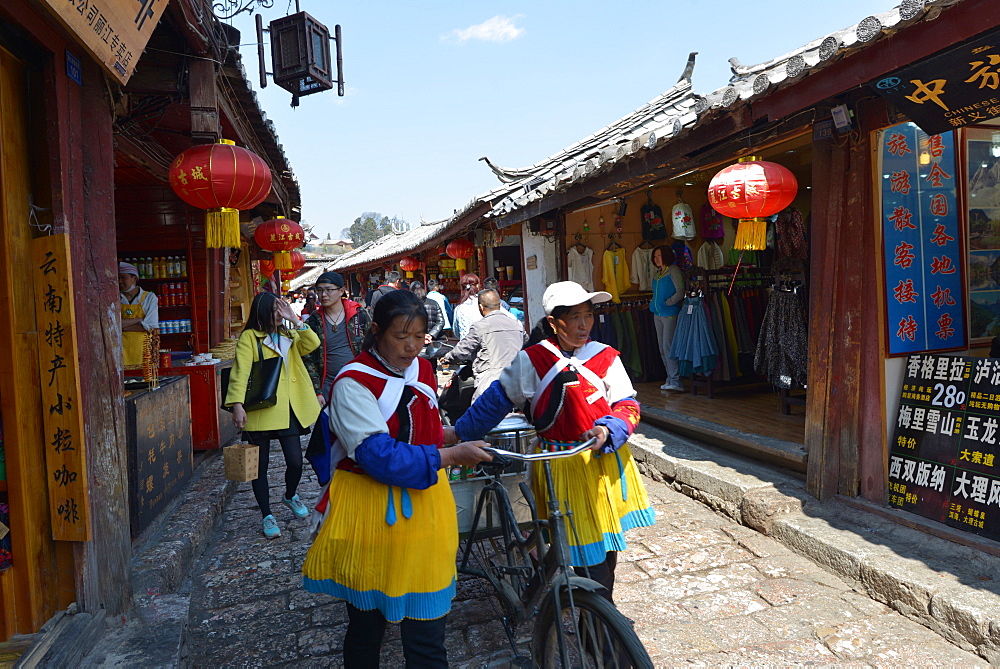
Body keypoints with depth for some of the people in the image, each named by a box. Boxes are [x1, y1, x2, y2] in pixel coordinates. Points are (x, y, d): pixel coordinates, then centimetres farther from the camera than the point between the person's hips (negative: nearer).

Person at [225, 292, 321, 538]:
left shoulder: (288, 336, 14)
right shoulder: (249, 337, -3)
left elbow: (312, 344, -3)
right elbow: (241, 371, -13)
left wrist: (294, 319, -9)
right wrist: (237, 404, -25)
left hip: (287, 409, 4)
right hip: (260, 410, -4)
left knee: (295, 461, 2)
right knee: (260, 465, 6)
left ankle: (290, 496, 33)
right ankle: (267, 516, 21)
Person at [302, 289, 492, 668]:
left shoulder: (422, 371, 7)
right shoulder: (353, 383, -14)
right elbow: (379, 456, -22)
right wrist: (448, 456, -22)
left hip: (423, 509, 5)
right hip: (370, 513, -5)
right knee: (366, 629, 15)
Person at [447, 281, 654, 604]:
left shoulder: (606, 358, 1)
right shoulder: (531, 361, -4)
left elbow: (628, 406, -2)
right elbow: (497, 399, 5)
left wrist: (607, 431, -23)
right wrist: (459, 432, 9)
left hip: (605, 460, 3)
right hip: (560, 466, -3)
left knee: (607, 541, 13)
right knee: (585, 543, -1)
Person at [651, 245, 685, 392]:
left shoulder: (674, 270, -6)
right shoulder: (657, 273, 17)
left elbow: (680, 291, -14)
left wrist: (667, 302, -14)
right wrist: (653, 304, 11)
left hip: (670, 314, -8)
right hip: (657, 314, 8)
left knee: (668, 347, -13)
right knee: (662, 348, 9)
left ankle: (675, 381, -10)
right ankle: (670, 379, 16)